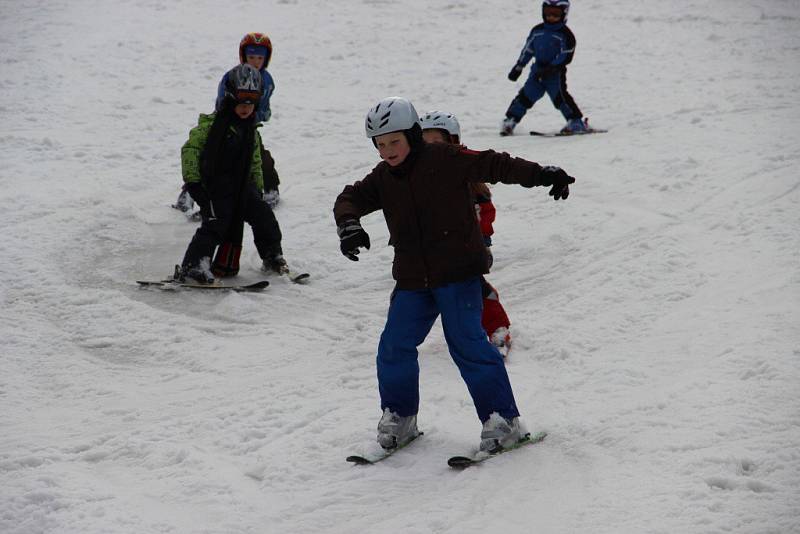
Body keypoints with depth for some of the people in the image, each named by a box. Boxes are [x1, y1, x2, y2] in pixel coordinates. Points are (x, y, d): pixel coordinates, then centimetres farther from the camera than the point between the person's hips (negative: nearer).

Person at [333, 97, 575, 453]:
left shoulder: (446, 161, -8)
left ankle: (502, 419, -4)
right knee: (395, 347, 0)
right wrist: (348, 223, -18)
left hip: (459, 273, -5)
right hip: (412, 279, 6)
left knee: (467, 343, -12)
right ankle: (398, 417, 18)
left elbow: (495, 166, -11)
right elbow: (350, 198, 5)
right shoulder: (382, 178, 8)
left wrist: (542, 175, -21)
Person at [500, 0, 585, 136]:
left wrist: (549, 69, -21)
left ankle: (576, 122, -12)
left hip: (555, 73, -5)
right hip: (537, 71, 5)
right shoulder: (537, 31, 10)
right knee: (526, 96, 2)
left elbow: (565, 57, -13)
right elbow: (527, 50, 17)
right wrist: (518, 67, 15)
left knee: (559, 97, -18)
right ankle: (509, 121, 10)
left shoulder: (565, 35, -7)